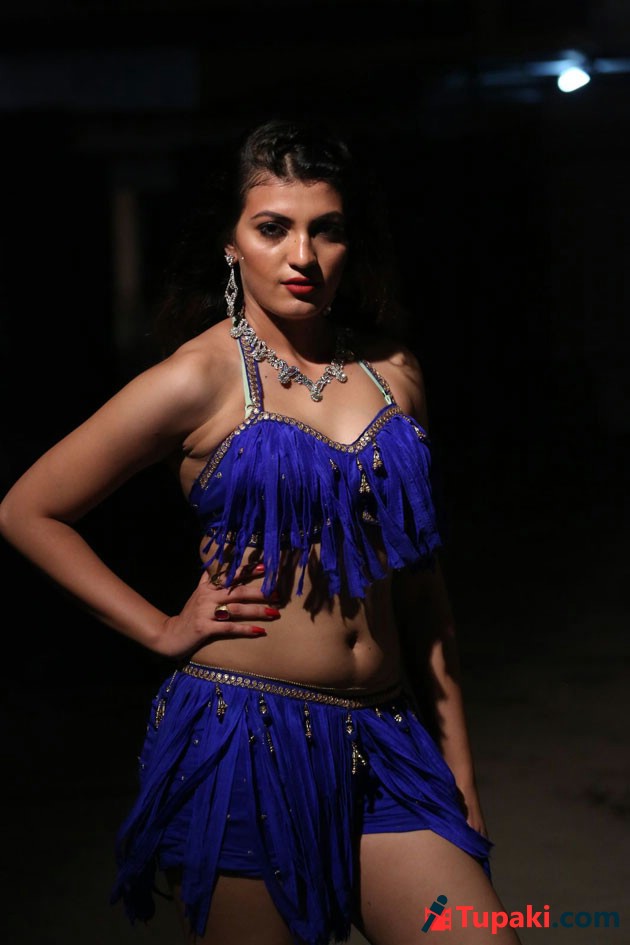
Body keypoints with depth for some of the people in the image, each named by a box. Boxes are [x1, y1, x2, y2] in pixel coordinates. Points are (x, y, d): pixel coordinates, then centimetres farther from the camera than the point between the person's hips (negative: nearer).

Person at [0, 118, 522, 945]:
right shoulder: (200, 379, -5)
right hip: (245, 739, -4)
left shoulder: (392, 371, 8)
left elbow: (421, 582, 13)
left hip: (385, 746, 4)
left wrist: (458, 767, 13)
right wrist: (162, 630, -3)